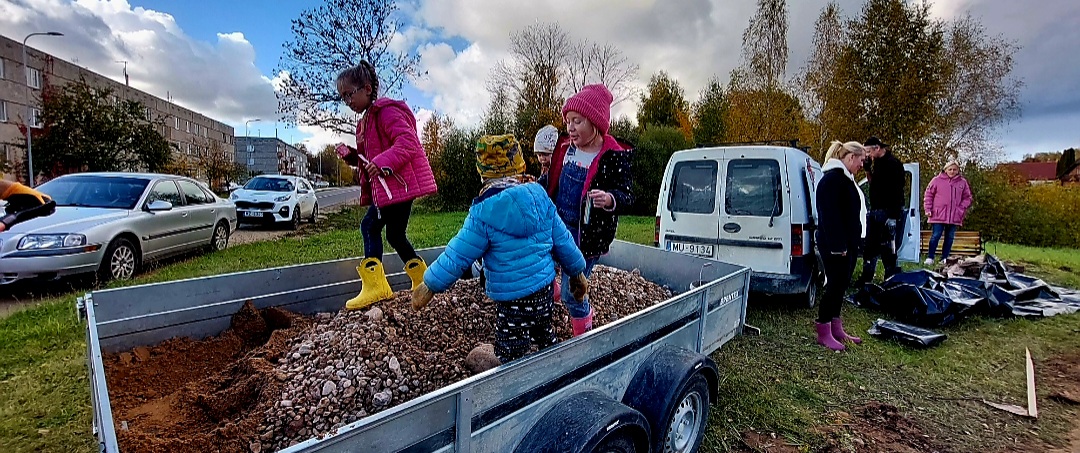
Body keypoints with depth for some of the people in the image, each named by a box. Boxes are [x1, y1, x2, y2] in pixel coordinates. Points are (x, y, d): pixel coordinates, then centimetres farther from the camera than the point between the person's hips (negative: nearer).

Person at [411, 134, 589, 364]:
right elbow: (562, 240, 5)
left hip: (514, 299, -6)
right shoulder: (540, 197, -2)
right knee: (545, 338, 29)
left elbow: (458, 256, -12)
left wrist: (430, 285, 2)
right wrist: (577, 272, 19)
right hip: (545, 288, 7)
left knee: (510, 358, 7)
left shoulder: (484, 212, -17)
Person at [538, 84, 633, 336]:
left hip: (587, 234, -6)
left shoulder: (614, 156, -14)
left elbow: (625, 196, -15)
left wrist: (610, 200, -35)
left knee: (571, 294, 1)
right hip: (556, 224, 7)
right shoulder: (565, 147, 5)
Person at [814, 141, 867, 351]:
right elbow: (830, 216, -23)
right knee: (835, 285, -5)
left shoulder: (845, 178, 17)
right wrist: (838, 245, -24)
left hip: (848, 243, 10)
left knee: (840, 285, 14)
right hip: (835, 245, -10)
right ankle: (823, 333, 5)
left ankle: (836, 329, 24)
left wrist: (851, 243, 16)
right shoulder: (832, 179, -15)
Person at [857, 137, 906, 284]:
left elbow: (896, 190, -19)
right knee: (869, 248, 14)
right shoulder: (877, 163, 14)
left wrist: (893, 216, -24)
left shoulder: (893, 163, -12)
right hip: (875, 211, 9)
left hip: (888, 213, -9)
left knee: (888, 250, -5)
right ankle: (866, 279, 24)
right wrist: (868, 169, 10)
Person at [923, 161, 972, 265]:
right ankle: (930, 258, 1)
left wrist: (961, 209, 0)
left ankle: (944, 259, 15)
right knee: (935, 236, -5)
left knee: (950, 237, 7)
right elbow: (928, 194, 4)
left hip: (955, 216, 3)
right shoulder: (937, 180, 0)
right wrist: (928, 209, -2)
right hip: (938, 215, -3)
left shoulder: (963, 182, 8)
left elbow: (967, 198, 14)